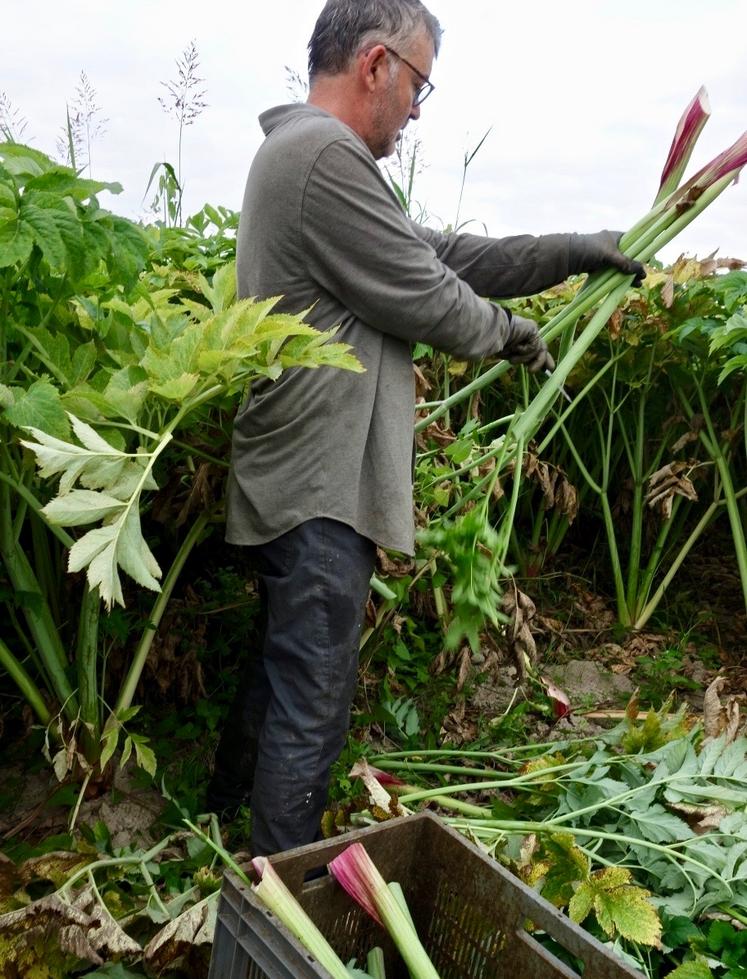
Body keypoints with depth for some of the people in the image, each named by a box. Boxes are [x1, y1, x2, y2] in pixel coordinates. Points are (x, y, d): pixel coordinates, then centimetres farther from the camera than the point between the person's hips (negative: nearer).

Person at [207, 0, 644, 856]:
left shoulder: (306, 153, 18)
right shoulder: (325, 154, -16)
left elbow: (443, 255, 16)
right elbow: (427, 298, -14)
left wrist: (574, 251, 14)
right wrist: (506, 332, 6)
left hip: (304, 481, 11)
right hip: (322, 489, -11)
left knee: (282, 672, 24)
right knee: (310, 706, 0)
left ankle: (229, 809, 43)